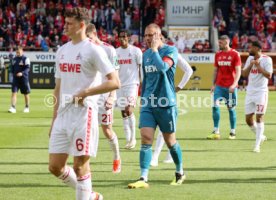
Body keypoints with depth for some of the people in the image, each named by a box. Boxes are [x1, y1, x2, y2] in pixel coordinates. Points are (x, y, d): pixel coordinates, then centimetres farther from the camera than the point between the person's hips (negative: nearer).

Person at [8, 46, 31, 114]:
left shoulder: (25, 59, -8)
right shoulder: (14, 59, 10)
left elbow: (27, 68, -14)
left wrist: (22, 73, -27)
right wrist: (13, 73, 9)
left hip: (24, 78, -4)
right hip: (15, 78, 4)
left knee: (26, 94, 7)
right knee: (14, 93, -7)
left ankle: (27, 107, 22)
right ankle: (13, 107, -10)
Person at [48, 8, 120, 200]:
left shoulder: (93, 50, -8)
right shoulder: (62, 50, 15)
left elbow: (115, 82, -13)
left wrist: (85, 93, -16)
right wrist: (54, 118, 17)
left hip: (84, 114, -7)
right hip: (63, 115, 7)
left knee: (80, 165, -4)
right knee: (55, 166, 6)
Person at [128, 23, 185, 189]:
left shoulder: (170, 51, -8)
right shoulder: (146, 54, 12)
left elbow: (162, 67, -28)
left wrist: (155, 50, -17)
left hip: (166, 104, -5)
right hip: (148, 104, 5)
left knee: (170, 141, 8)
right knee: (146, 139, -9)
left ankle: (180, 172, 29)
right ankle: (144, 179, -13)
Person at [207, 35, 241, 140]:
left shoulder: (235, 54, -4)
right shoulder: (218, 54, 10)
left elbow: (238, 71, -8)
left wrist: (234, 84, -19)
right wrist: (213, 84, 10)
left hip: (230, 86, -4)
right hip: (219, 85, 4)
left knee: (231, 108, 3)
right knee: (215, 106, -8)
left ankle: (233, 133, 12)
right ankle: (216, 132, -4)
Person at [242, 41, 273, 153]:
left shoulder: (266, 60, -8)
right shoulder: (250, 59, 10)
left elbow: (269, 75, -15)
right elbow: (244, 74, 7)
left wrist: (258, 66, -18)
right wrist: (250, 65, -8)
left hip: (261, 92, -6)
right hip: (250, 92, 6)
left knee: (259, 118, -9)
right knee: (248, 119, 6)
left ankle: (257, 145, -7)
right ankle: (260, 136, 29)